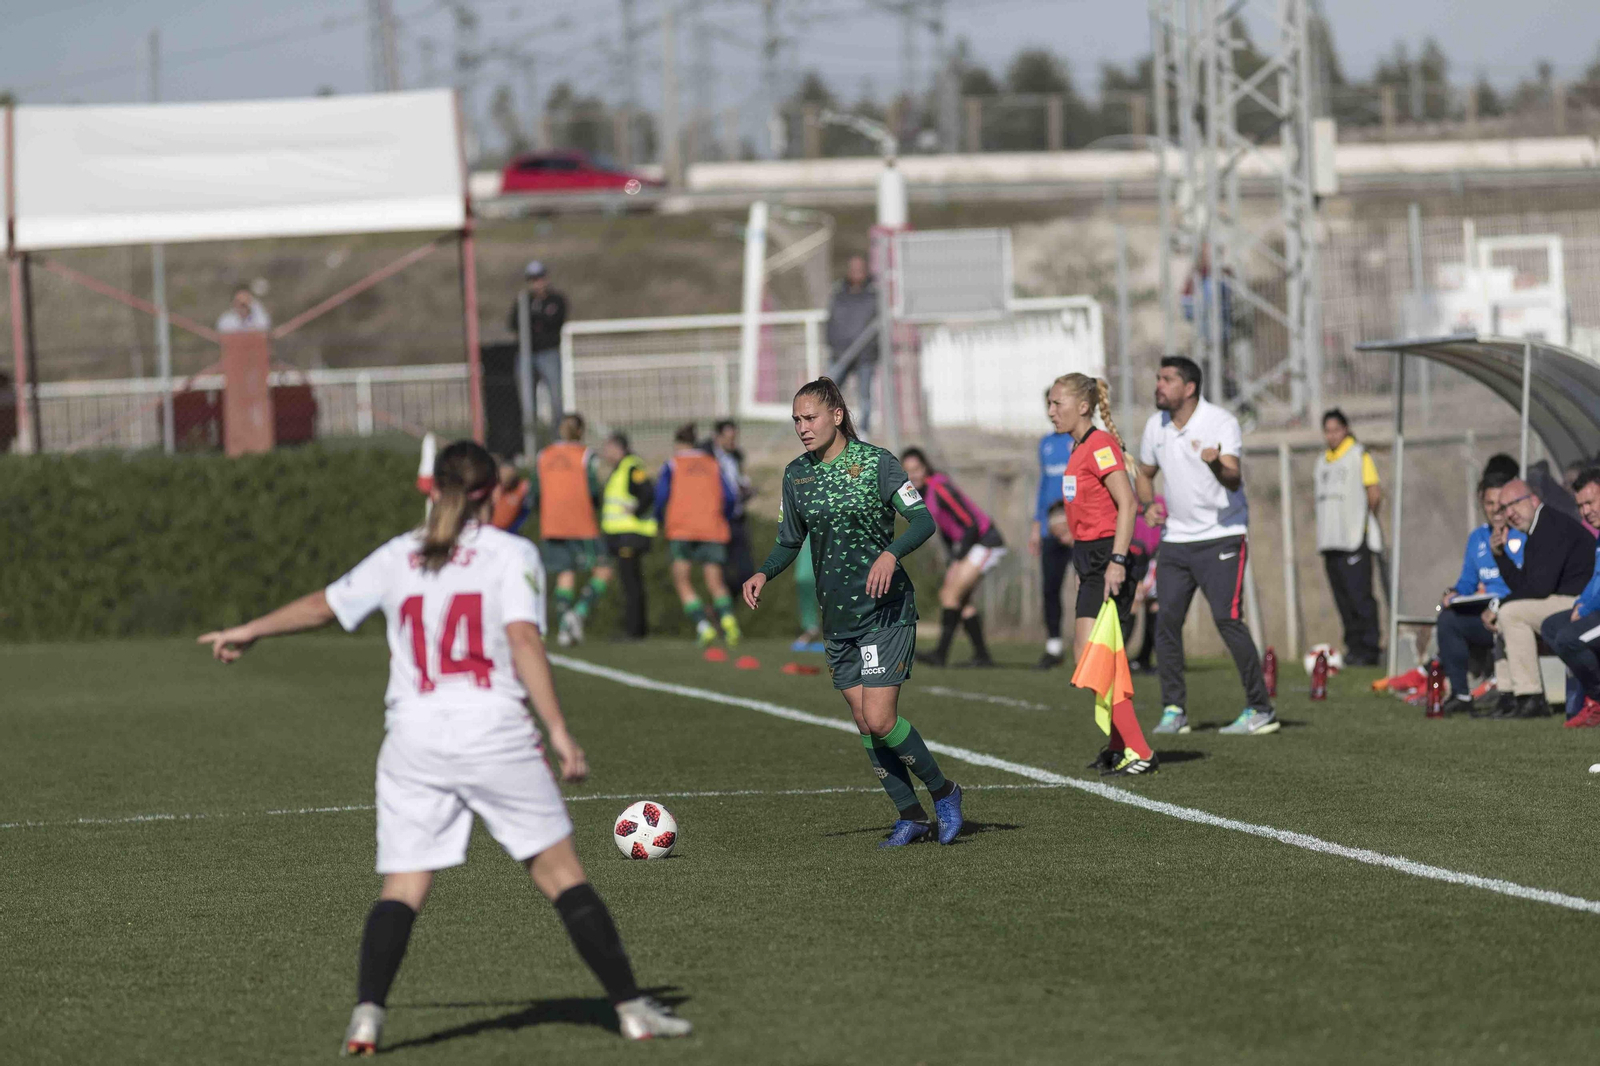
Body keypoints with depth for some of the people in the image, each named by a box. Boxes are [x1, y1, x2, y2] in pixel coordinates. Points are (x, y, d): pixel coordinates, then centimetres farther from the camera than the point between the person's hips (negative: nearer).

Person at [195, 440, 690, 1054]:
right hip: (495, 729, -2)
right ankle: (631, 1008, 4)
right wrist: (558, 732, -12)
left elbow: (322, 606, 23)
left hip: (413, 737, 3)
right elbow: (524, 641, -10)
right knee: (560, 872, 3)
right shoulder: (511, 554, 2)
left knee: (402, 886, 3)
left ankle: (366, 1016, -13)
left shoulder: (397, 558, 13)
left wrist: (249, 633, 39)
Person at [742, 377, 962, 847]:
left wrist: (891, 552, -30)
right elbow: (790, 541, 17)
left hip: (886, 609, -6)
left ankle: (942, 790, 7)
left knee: (879, 720, -14)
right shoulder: (797, 474, 8)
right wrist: (764, 573, -2)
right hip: (837, 616, 6)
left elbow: (923, 520, -12)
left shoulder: (875, 462, -8)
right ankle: (910, 815, 15)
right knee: (865, 724, 4)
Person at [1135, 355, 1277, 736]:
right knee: (1167, 620, -3)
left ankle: (1260, 710, -6)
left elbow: (1233, 479, -25)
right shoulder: (1156, 426, 6)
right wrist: (1149, 506, 1)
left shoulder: (1221, 423, -13)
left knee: (1227, 619, -13)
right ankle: (1173, 710, 5)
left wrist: (1216, 464, -48)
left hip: (1221, 536, -6)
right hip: (1175, 538, 6)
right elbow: (1146, 473, 22)